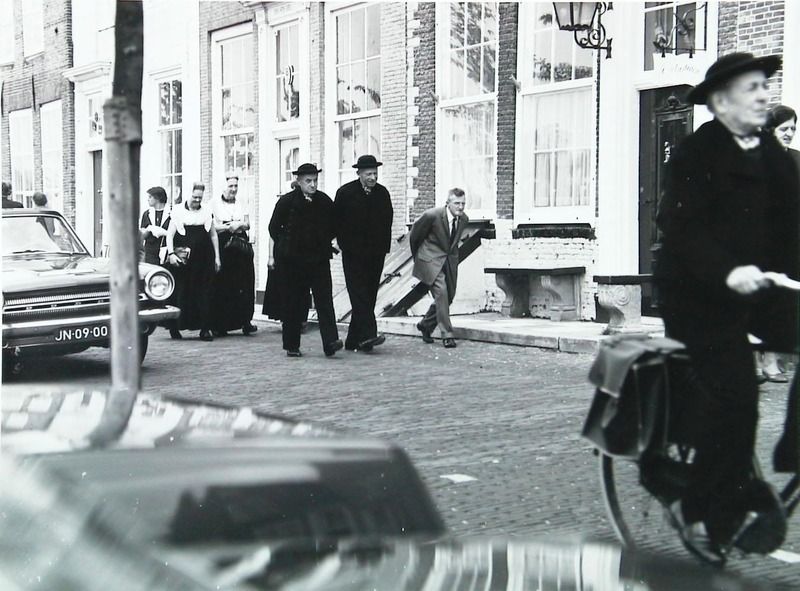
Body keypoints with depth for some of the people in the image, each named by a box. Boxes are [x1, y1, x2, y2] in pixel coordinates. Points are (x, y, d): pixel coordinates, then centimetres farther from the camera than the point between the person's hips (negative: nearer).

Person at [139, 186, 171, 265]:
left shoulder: (170, 213, -3)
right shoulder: (147, 214, 13)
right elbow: (142, 235, 12)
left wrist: (164, 232, -18)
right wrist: (148, 229, -9)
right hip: (150, 252, 4)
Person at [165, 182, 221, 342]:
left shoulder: (207, 211, 11)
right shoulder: (178, 211, 3)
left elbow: (213, 235, 16)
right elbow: (170, 234, 2)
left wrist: (217, 257, 12)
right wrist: (171, 253, -11)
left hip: (204, 258, 3)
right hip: (184, 257, -2)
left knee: (204, 292, 0)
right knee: (181, 292, 0)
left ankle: (205, 328, 3)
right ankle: (175, 327, 11)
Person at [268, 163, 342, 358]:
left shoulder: (324, 201, 4)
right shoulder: (286, 201, -4)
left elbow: (333, 227, 18)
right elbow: (274, 227, 4)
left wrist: (323, 242, 10)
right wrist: (284, 246, 4)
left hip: (319, 258, 2)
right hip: (293, 260, -2)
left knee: (324, 298, -9)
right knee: (293, 302, 4)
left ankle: (330, 342, -14)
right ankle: (291, 345, 13)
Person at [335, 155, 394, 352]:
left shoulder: (382, 193, 6)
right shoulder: (345, 193, -3)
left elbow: (387, 222, 14)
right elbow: (336, 222, 1)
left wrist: (384, 246, 6)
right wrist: (344, 244, -3)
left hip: (375, 254, 4)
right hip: (353, 254, -4)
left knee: (368, 296, 4)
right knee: (359, 294, -14)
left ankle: (353, 340, 11)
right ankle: (367, 335, -19)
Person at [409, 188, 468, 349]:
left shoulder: (463, 219, -2)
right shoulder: (432, 215, -19)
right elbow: (414, 235, -3)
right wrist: (417, 256, 10)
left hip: (450, 261, 6)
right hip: (431, 259, -6)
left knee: (449, 296, 7)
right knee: (441, 292, -20)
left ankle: (425, 325, 30)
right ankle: (447, 334, -14)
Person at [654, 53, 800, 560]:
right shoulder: (697, 154, -8)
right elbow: (683, 229, -18)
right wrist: (726, 273, -31)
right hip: (701, 292, -7)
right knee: (734, 392, -12)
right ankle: (704, 513, 2)